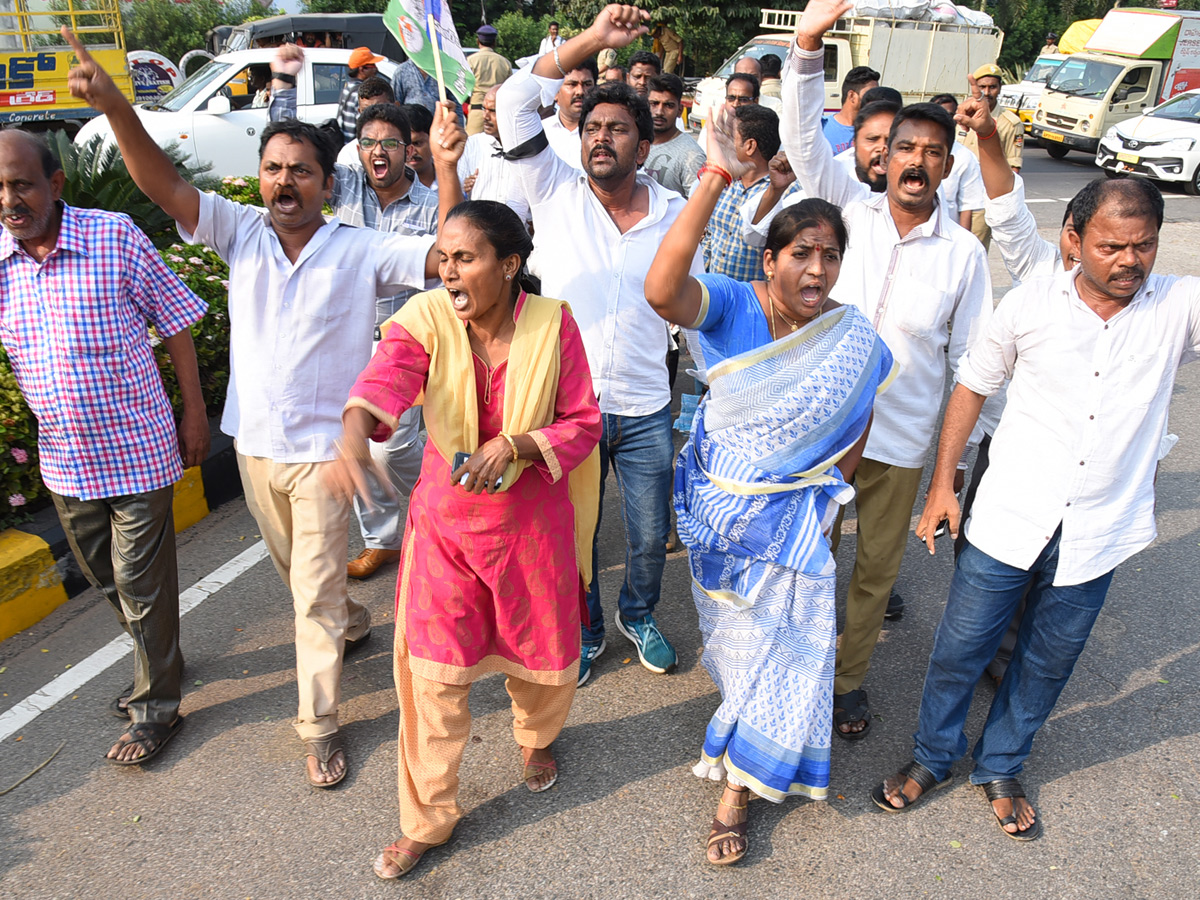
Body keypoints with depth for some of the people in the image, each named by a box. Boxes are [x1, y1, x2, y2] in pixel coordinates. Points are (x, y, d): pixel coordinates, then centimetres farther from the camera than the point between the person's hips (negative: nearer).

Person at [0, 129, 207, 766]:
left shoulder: (115, 237, -12)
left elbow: (175, 324, -7)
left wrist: (195, 416, -6)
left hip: (136, 448, -5)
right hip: (64, 456, 5)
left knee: (141, 581, 4)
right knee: (104, 575, 20)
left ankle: (155, 706, 22)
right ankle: (160, 660, 44)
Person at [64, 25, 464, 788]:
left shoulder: (362, 251, -11)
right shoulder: (242, 232, -2)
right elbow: (163, 185, -12)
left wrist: (448, 164, -29)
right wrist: (117, 109, -26)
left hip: (322, 448, -4)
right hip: (254, 440, 5)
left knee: (315, 593, 3)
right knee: (298, 572, 25)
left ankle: (319, 725, 18)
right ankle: (352, 625, 54)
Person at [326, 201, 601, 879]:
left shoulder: (553, 324, -12)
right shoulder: (425, 320, -13)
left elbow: (583, 423, -8)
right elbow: (385, 379, -32)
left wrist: (513, 446, -25)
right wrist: (354, 438, -53)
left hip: (531, 516, 0)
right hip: (444, 517, 0)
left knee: (541, 649, 16)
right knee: (433, 669, 3)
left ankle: (537, 737, 54)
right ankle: (431, 817, 26)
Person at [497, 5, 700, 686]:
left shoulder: (676, 213, 0)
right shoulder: (556, 192, -3)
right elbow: (514, 104, -14)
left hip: (646, 412, 1)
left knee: (650, 537, 15)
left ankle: (640, 615, 45)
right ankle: (585, 630, 40)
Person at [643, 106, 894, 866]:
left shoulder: (857, 341, -12)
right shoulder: (733, 306, -19)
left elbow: (857, 426, 5)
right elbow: (661, 289, -40)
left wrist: (828, 492, 5)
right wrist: (713, 184, -45)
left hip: (795, 516, 0)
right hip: (718, 502, 0)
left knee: (778, 641, 5)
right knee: (733, 628, 24)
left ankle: (737, 789, 24)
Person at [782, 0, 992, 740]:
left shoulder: (965, 253, -3)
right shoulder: (852, 209, -2)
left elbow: (974, 359, 2)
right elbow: (804, 138, -12)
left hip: (901, 437, 0)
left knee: (877, 568, 14)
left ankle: (850, 678, 37)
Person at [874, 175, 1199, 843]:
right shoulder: (1032, 304, -7)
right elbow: (973, 387, 2)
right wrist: (942, 484, 2)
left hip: (1098, 536, 1)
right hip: (1009, 522, -1)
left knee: (1047, 665, 18)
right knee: (961, 650, 10)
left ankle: (1000, 769, 42)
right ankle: (933, 758, 36)